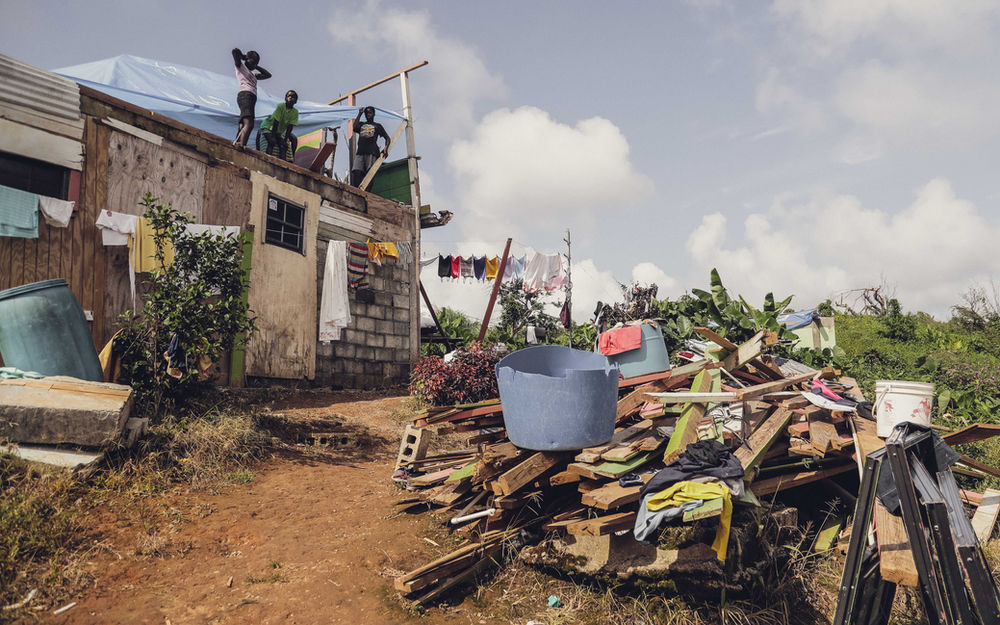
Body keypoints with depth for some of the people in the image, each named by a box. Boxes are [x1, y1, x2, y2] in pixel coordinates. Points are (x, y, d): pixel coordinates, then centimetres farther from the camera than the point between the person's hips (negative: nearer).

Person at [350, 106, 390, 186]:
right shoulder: (361, 124, 27)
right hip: (360, 152, 2)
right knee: (356, 172, -18)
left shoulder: (377, 125, 21)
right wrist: (359, 114, 14)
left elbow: (387, 138, 16)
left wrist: (386, 148, -5)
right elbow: (354, 128, 5)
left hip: (372, 152, -2)